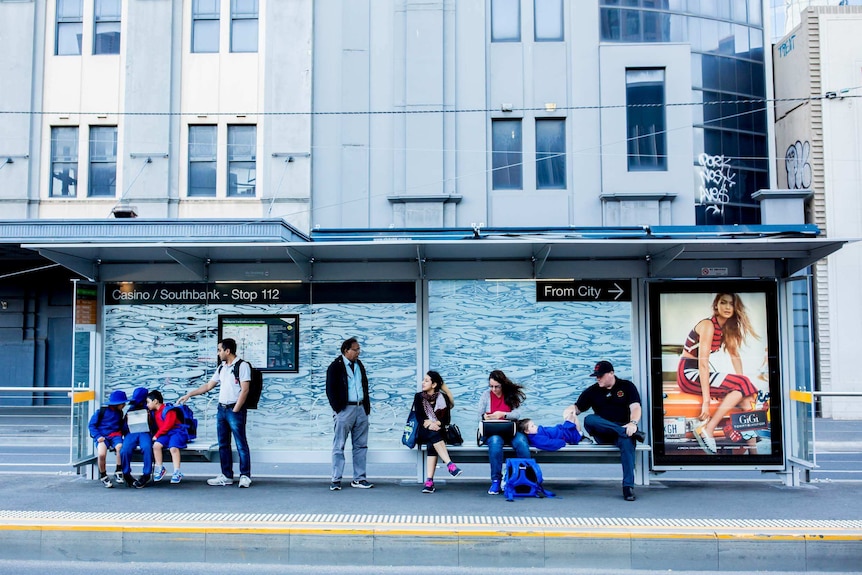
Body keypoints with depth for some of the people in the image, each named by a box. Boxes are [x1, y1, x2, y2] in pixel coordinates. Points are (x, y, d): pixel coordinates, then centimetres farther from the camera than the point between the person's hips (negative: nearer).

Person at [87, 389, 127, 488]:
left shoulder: (119, 413, 16)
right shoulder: (101, 411, 1)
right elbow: (92, 425, 2)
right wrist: (98, 436, -12)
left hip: (115, 435, 3)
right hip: (102, 436, -3)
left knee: (120, 447, -34)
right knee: (101, 454, -32)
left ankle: (118, 471, -13)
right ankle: (103, 476, -4)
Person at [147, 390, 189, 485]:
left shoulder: (168, 410, -12)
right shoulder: (154, 412, 14)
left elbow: (167, 425, -16)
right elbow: (156, 426, 19)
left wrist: (157, 435, -12)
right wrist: (155, 436, 1)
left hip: (177, 432, -7)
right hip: (165, 434, 7)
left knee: (173, 448, -30)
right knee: (156, 445, -20)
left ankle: (177, 473, -26)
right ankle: (160, 468, -8)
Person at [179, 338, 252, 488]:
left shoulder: (242, 366, -8)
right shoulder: (222, 367, 15)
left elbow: (244, 390, -13)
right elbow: (208, 386, 21)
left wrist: (235, 410, -15)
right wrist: (189, 395, 17)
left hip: (235, 409, -8)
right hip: (221, 409, 8)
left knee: (241, 444, -4)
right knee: (223, 444, 9)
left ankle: (245, 476, 0)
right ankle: (226, 476, 16)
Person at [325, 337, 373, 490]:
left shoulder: (360, 365, 15)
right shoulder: (336, 366, -4)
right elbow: (330, 390, -7)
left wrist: (367, 407, 10)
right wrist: (337, 409, -11)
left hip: (361, 409, 6)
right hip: (344, 410, -6)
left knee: (361, 445, 8)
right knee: (339, 446, -2)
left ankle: (359, 479, 14)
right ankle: (336, 480, 2)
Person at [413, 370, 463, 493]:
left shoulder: (443, 398, 6)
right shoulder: (419, 397, 9)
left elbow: (447, 419, 0)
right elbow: (419, 418, -1)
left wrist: (436, 423, -18)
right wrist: (428, 423, -21)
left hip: (439, 430, 0)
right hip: (423, 432, 0)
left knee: (432, 445, -33)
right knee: (433, 434, -34)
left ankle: (429, 480, -43)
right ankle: (450, 465, -48)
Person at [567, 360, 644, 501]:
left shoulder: (626, 386, 9)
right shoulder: (592, 391, 16)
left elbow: (635, 407, -3)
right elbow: (578, 407, 15)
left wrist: (633, 423, -24)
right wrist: (571, 409, -11)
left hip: (623, 430, -2)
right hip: (602, 434, 3)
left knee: (627, 441, -38)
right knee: (589, 419, -30)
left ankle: (628, 486, -41)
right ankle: (632, 433, -35)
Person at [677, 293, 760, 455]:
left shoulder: (726, 328, 11)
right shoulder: (708, 325, -16)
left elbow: (734, 354, 10)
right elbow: (703, 363, -23)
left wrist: (742, 382, -5)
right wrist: (706, 401, -28)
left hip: (700, 374, 8)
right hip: (689, 374, -8)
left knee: (746, 394, -7)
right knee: (741, 386, -19)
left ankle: (753, 449, -7)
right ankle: (707, 430, -21)